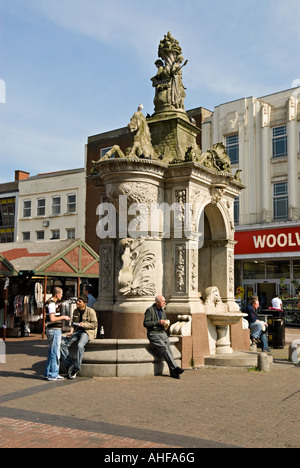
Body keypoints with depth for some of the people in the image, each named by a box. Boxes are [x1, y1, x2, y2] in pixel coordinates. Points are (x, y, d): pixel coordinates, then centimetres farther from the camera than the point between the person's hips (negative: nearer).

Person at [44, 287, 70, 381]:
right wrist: (63, 317, -14)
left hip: (54, 330, 11)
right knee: (55, 353, -5)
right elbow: (52, 319, -25)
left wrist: (64, 318, 15)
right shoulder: (51, 304, -17)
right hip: (54, 330, -11)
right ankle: (53, 375, 1)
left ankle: (48, 373, 21)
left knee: (51, 353, 15)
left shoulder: (53, 303, 16)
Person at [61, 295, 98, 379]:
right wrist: (71, 331, -1)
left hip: (87, 331, -7)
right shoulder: (75, 311, 12)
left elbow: (95, 324, -6)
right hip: (77, 331, 7)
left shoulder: (91, 311, -6)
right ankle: (69, 365, -7)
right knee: (62, 343, -14)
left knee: (80, 345, -35)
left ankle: (75, 369, -22)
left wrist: (84, 324, -20)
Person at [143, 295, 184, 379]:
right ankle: (174, 367, -24)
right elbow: (145, 323, -11)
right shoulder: (150, 310, -5)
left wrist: (165, 323, 6)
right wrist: (158, 322, -17)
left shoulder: (163, 311, 18)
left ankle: (173, 372, -20)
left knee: (168, 348, -16)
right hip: (153, 334, -6)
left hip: (162, 333, 6)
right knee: (164, 348, -25)